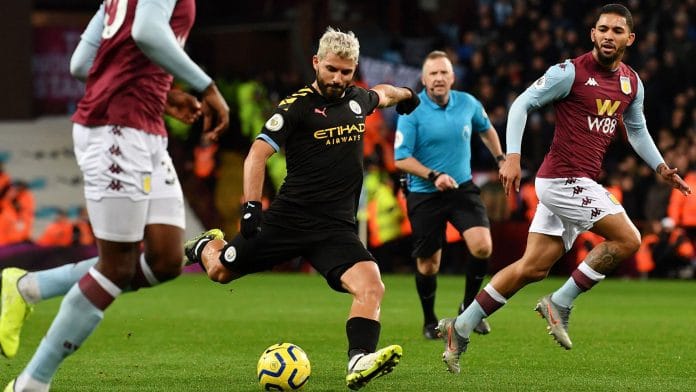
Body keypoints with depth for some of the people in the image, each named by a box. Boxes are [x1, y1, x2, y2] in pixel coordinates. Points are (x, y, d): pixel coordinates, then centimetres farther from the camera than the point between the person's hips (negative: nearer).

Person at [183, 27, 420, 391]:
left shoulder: (358, 100, 9)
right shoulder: (297, 106, -9)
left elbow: (382, 93, 35)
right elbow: (258, 153, -13)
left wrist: (404, 94, 54)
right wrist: (250, 206, -23)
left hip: (337, 226, 3)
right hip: (289, 219, -3)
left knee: (371, 287, -23)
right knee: (220, 271, 10)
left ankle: (359, 362, -32)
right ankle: (207, 245, 46)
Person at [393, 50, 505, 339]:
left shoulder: (468, 104, 1)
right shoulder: (412, 112, -12)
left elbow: (486, 129, 23)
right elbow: (401, 159, -13)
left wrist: (501, 158, 19)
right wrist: (433, 176, -24)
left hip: (462, 188, 3)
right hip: (424, 196, -3)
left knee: (482, 247, -18)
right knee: (428, 265, 3)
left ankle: (469, 305, 6)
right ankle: (429, 322, 28)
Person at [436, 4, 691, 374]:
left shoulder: (632, 83, 12)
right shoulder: (571, 72, -10)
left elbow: (637, 130, 28)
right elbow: (522, 104, -9)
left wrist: (661, 167, 19)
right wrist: (512, 156, -18)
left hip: (580, 183, 8)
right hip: (563, 178, -8)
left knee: (533, 267, 7)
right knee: (627, 238, -13)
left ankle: (461, 328, 13)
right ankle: (560, 304, -3)